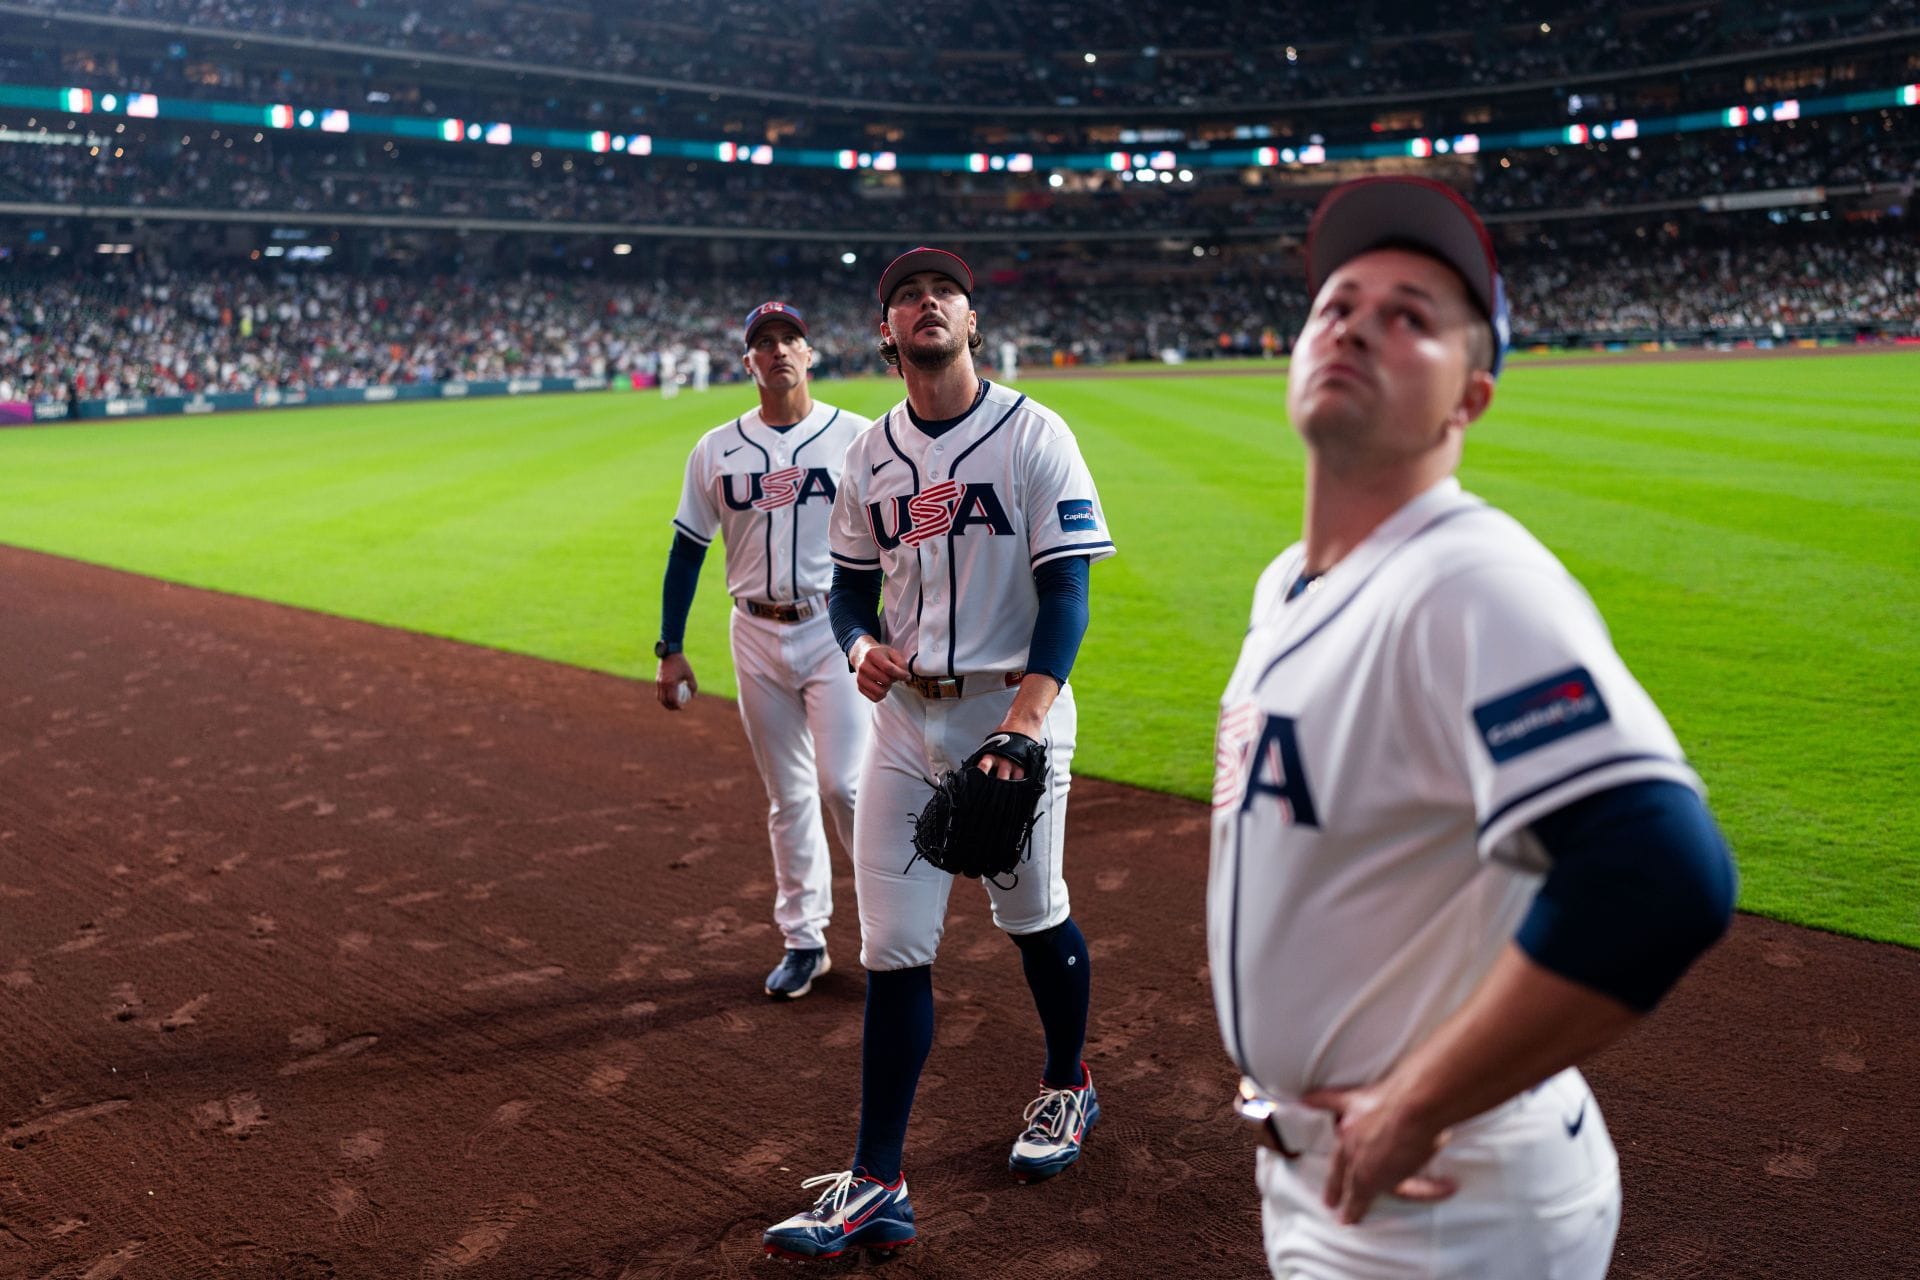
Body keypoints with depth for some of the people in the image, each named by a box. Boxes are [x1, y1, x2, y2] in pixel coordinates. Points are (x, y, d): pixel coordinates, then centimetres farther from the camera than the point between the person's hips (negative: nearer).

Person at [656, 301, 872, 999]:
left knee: (843, 783, -10)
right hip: (756, 635, 3)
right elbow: (687, 551, 9)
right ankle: (804, 941, 19)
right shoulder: (716, 450, 6)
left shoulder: (857, 437, -1)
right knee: (787, 795, 9)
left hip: (837, 629, -3)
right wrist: (670, 649, 6)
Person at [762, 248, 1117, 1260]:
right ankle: (876, 1186, 7)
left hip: (1014, 709, -3)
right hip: (905, 715, 4)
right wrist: (860, 646, -7)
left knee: (1034, 918, 13)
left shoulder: (1032, 435, -7)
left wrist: (1030, 711, -26)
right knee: (894, 949, 1)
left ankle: (1067, 1089, 40)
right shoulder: (870, 454, 7)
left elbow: (1066, 586, -13)